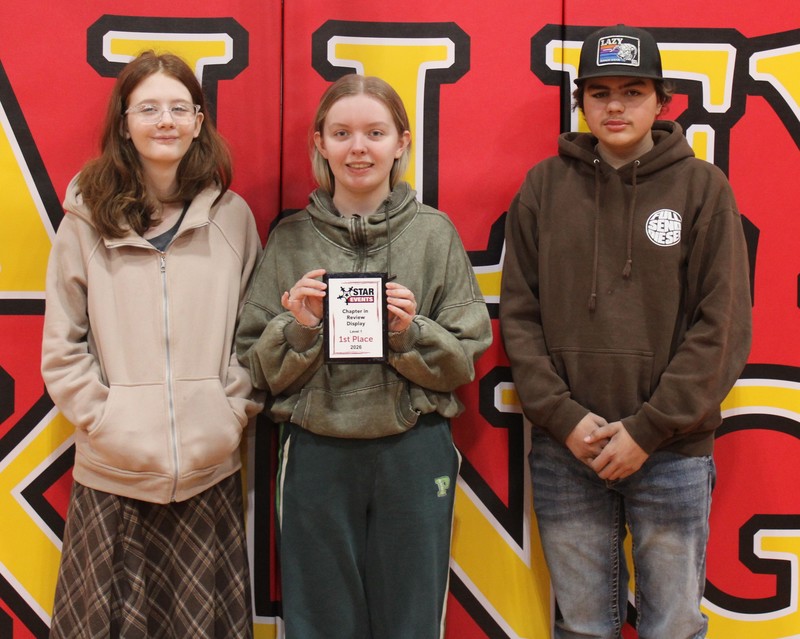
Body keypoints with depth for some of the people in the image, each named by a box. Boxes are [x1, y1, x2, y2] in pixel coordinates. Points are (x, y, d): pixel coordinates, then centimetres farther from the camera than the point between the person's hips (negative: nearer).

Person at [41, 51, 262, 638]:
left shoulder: (231, 216, 4)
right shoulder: (88, 218, 0)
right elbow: (62, 345, 2)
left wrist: (236, 411, -2)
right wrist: (102, 419, -7)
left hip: (211, 471, 1)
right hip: (113, 473, -1)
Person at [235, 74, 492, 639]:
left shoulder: (434, 232, 1)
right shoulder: (290, 239, 3)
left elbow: (464, 362, 2)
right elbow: (259, 371, 4)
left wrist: (409, 332, -16)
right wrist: (299, 327, -14)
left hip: (414, 456, 0)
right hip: (315, 456, 1)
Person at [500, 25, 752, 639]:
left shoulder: (702, 186, 0)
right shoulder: (544, 186, 5)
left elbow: (724, 326, -5)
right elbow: (519, 316, 3)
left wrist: (648, 428, -11)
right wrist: (562, 416, -8)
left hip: (673, 452, -1)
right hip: (565, 450, 1)